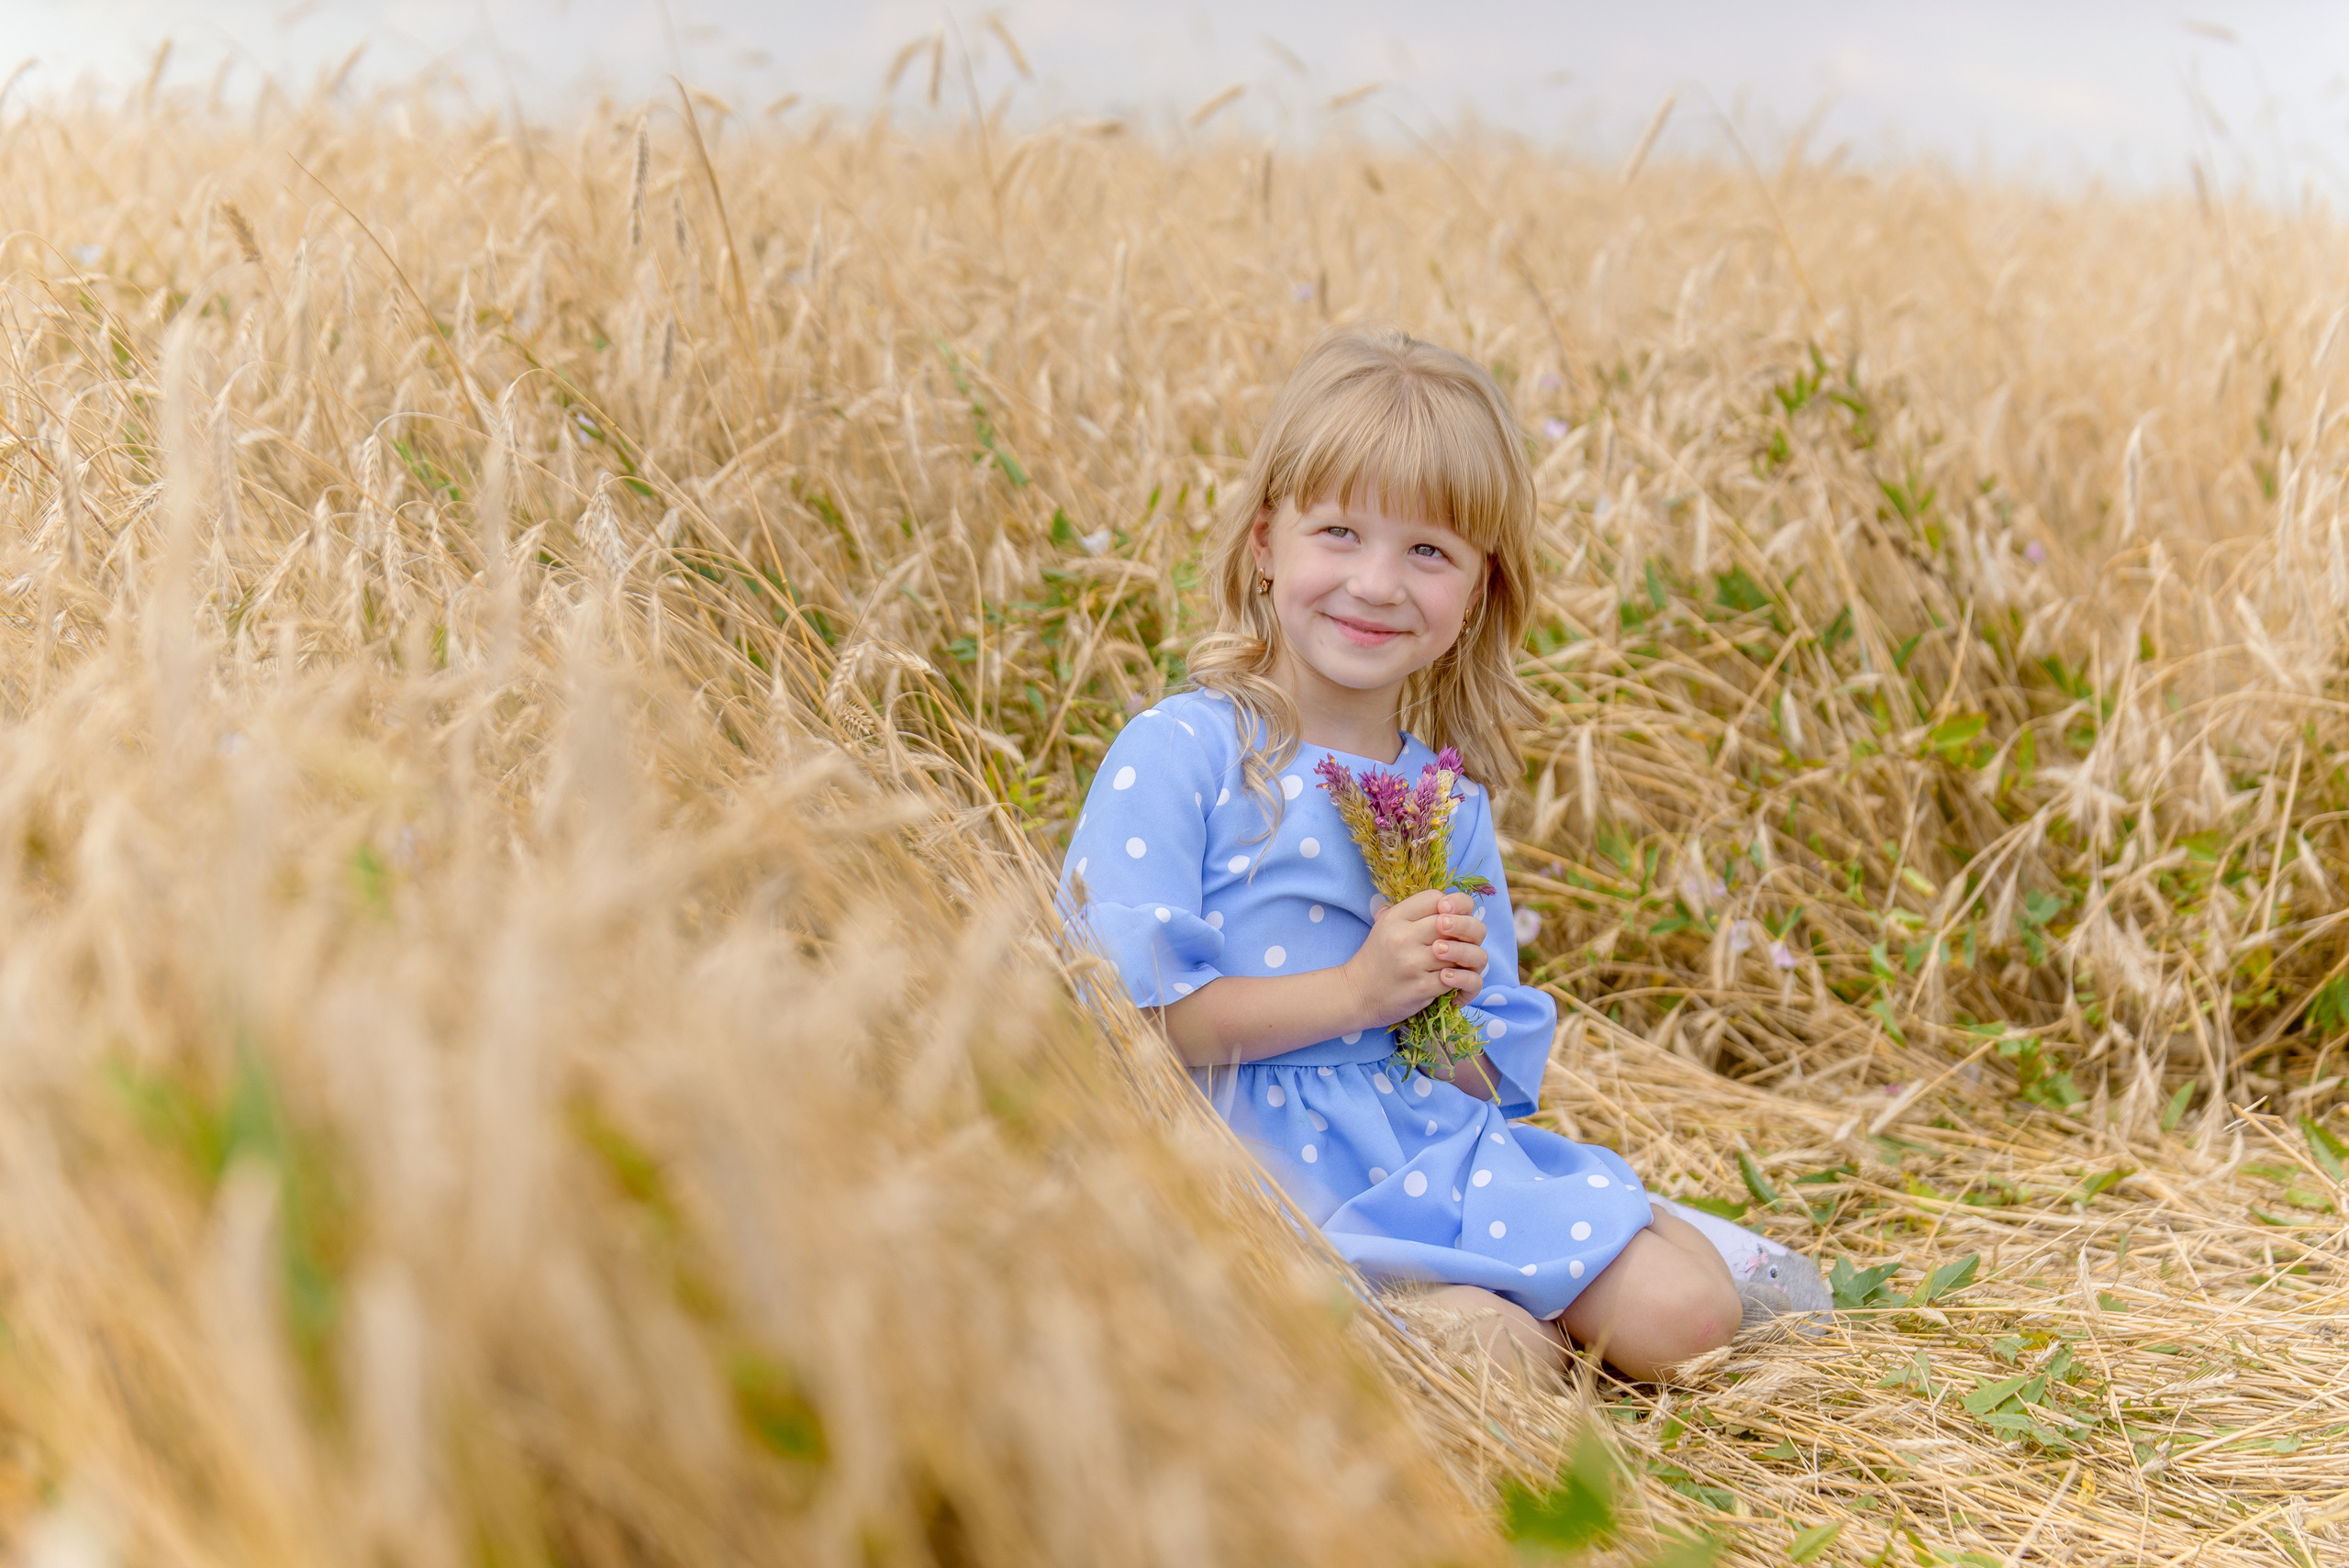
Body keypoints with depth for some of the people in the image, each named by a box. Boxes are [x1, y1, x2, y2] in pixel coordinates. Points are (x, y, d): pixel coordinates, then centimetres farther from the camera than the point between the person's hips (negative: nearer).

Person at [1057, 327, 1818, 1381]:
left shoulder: (1450, 797, 12)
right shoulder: (1177, 755, -7)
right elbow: (1132, 1011, -15)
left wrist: (1446, 1007, -5)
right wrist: (1356, 992, -16)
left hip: (1438, 1141, 5)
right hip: (1264, 1163, -5)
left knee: (1683, 1314, -11)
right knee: (1487, 1347, -28)